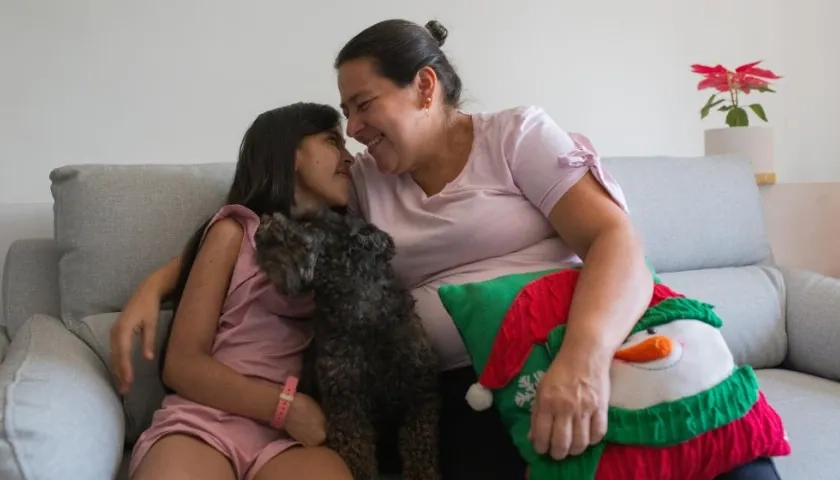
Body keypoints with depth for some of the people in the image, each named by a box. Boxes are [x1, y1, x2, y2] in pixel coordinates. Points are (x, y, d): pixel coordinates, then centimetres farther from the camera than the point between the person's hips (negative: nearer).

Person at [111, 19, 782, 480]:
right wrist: (155, 285, 8)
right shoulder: (362, 183, 15)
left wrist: (584, 353, -28)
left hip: (581, 356, -1)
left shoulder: (517, 135, 3)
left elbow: (615, 240, -9)